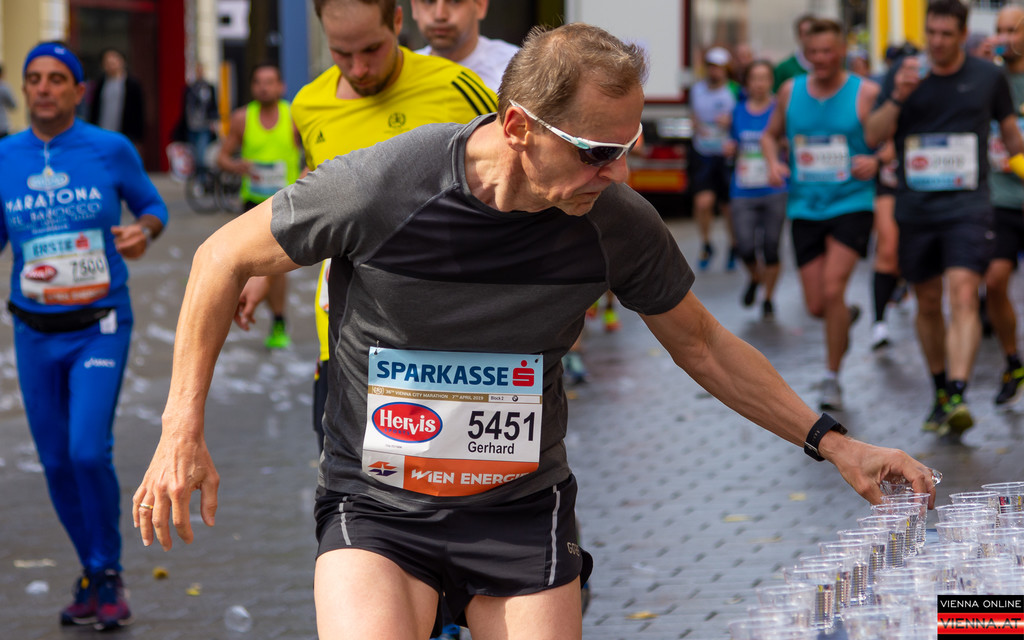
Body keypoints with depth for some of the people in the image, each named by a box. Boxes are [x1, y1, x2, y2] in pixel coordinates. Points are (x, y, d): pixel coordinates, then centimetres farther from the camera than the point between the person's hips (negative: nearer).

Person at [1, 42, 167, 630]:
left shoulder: (111, 150, -6)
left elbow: (153, 207, 7)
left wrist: (144, 232, -14)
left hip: (100, 328, -3)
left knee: (89, 451, -16)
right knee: (57, 462, 8)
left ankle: (109, 575, 3)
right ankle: (91, 571, 27)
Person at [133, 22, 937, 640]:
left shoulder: (618, 221, -10)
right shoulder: (381, 187, -20)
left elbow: (702, 343, 9)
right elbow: (227, 257, -4)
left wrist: (830, 441, 5)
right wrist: (183, 432, -7)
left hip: (523, 513, 3)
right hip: (376, 508, -3)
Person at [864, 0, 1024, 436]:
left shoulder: (988, 77, 3)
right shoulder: (903, 75, 3)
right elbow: (873, 136, -5)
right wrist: (897, 98, -20)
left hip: (967, 205, -2)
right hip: (915, 205, 2)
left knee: (963, 294, -19)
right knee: (927, 304, 11)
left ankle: (958, 397, -29)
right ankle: (940, 391, 29)